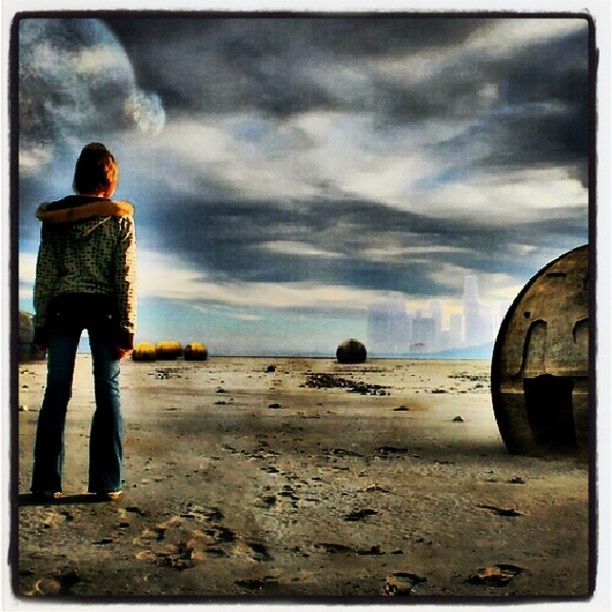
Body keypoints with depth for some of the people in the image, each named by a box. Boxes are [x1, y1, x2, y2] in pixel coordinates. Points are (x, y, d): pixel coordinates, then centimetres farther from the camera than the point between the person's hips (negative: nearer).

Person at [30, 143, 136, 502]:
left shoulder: (54, 216, 4)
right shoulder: (120, 218, -1)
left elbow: (45, 273, 3)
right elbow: (126, 277, -4)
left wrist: (41, 324, 7)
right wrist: (127, 329, -3)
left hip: (63, 307, 1)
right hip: (104, 308, -1)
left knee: (57, 392, 4)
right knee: (108, 392, 3)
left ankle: (48, 482, 6)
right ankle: (108, 483, 5)